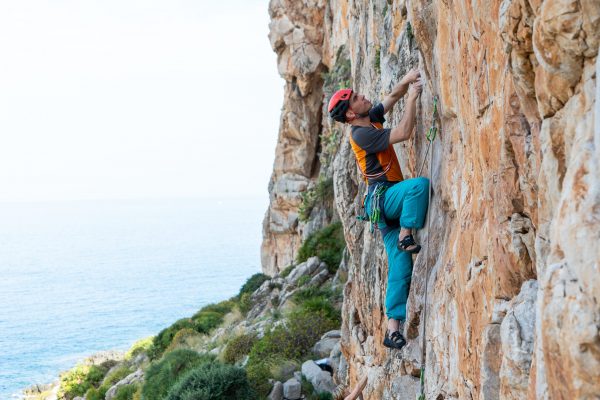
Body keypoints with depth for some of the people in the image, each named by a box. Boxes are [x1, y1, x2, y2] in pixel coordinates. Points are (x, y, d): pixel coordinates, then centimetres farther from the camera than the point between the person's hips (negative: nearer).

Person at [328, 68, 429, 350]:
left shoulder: (372, 119, 14)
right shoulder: (362, 134, -13)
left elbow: (393, 96, 22)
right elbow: (404, 133, -20)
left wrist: (407, 81, 2)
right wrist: (413, 97, -14)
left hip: (388, 202, 8)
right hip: (382, 197, -8)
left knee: (401, 265, 0)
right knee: (420, 184, -32)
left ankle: (393, 326, -1)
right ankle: (406, 236, -18)